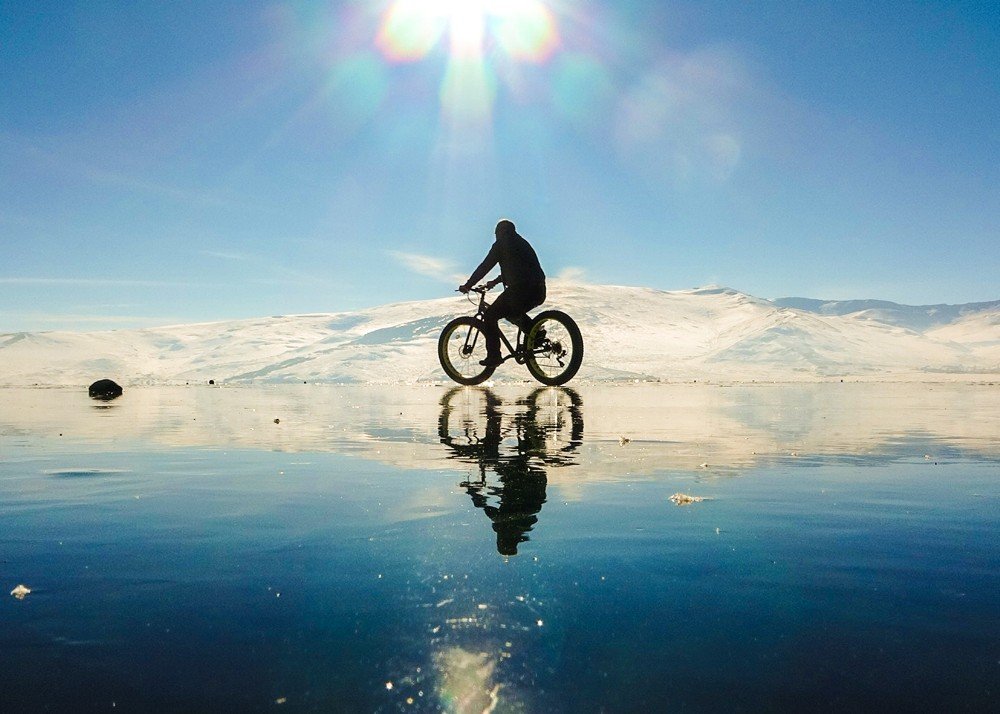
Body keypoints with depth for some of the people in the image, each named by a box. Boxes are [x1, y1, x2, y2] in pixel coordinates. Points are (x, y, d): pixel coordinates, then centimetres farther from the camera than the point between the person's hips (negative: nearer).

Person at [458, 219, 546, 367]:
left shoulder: (501, 244, 4)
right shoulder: (522, 243, 27)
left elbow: (485, 266, 2)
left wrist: (467, 285, 10)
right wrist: (495, 281, 45)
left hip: (520, 289, -8)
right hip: (539, 292, 8)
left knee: (490, 316, 5)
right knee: (513, 313, 33)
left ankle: (494, 356, -1)